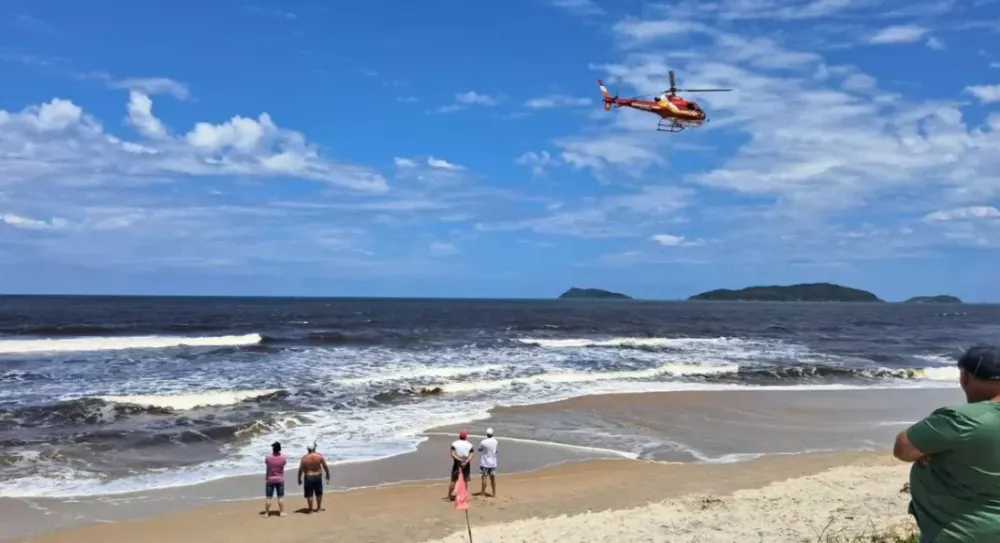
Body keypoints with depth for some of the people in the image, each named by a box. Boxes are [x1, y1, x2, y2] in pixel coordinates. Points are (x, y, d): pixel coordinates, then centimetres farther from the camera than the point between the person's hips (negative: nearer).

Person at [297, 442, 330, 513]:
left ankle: (310, 510, 10)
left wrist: (299, 479, 5)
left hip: (308, 477, -2)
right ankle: (318, 508, 27)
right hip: (318, 476, 2)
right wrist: (328, 474, 12)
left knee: (309, 494, 7)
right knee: (319, 493, 18)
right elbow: (325, 466, -3)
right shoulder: (319, 456, -9)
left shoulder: (304, 458, -11)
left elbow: (300, 469, -8)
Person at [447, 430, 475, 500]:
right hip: (466, 464, 1)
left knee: (454, 480, 5)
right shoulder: (469, 445, 2)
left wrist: (460, 460, -16)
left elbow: (453, 455, -13)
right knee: (465, 480, 11)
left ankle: (450, 495, 5)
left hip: (457, 463, -1)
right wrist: (466, 461, -20)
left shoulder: (454, 443, -2)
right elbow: (471, 455, -11)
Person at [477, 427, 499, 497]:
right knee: (493, 478, 12)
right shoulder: (495, 441, -4)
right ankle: (494, 493, 18)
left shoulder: (483, 442, -16)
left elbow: (478, 449, -1)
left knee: (484, 478, 2)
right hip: (493, 463, 4)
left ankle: (483, 493, 5)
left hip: (485, 463, -4)